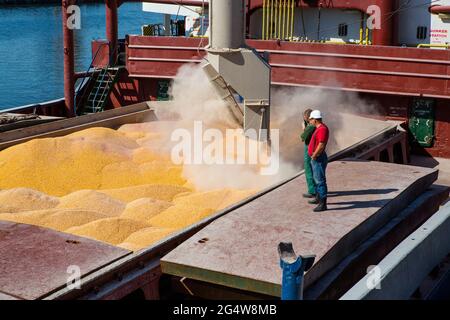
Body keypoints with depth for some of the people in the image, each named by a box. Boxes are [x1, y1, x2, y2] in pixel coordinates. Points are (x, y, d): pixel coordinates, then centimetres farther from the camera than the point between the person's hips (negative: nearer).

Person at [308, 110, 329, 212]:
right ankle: (318, 198, 39)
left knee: (320, 180, -9)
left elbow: (321, 146, -27)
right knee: (317, 179, 23)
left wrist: (313, 156, -17)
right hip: (316, 158, 11)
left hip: (318, 159, -11)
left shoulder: (322, 129, -21)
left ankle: (323, 204, -8)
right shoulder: (319, 128, 11)